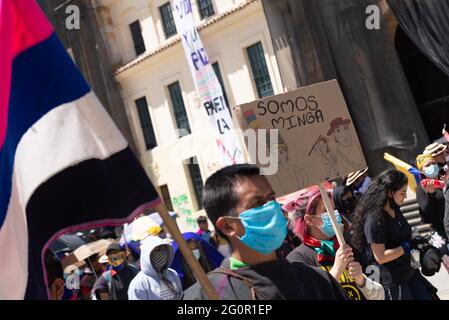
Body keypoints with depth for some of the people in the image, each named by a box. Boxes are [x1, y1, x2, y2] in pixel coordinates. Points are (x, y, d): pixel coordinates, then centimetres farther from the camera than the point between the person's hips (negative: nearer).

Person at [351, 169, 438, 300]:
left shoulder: (394, 210, 6)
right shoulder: (374, 219, -21)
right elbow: (380, 257, -23)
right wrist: (408, 246, -20)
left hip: (410, 273, 8)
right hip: (391, 282, -8)